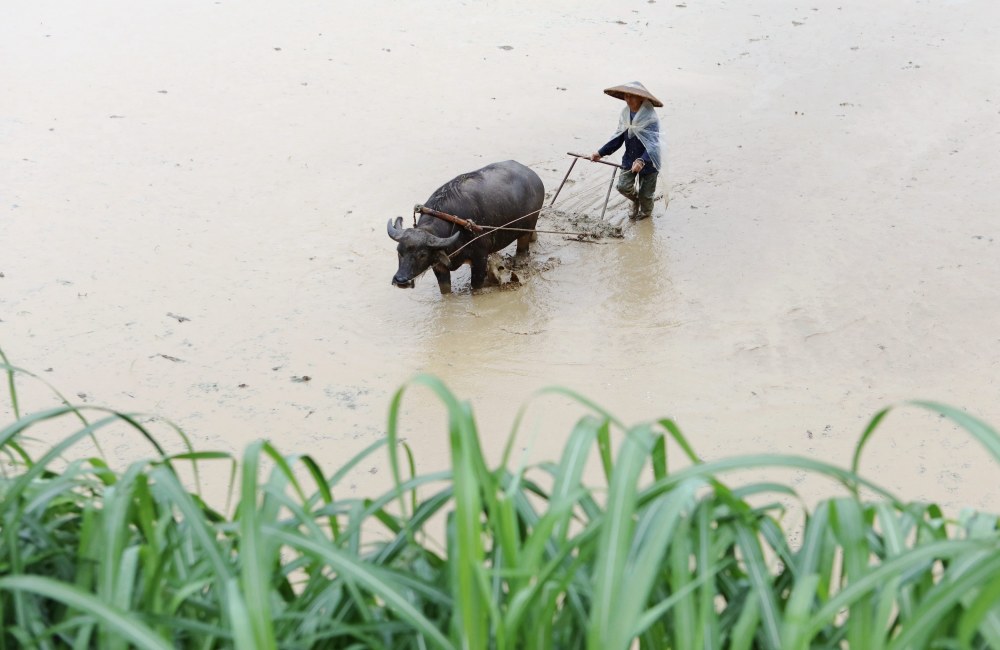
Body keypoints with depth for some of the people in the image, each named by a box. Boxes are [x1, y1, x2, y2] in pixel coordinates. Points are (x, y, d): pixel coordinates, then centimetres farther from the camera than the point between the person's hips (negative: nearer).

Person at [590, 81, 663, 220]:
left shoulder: (650, 118, -25)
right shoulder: (625, 114, -5)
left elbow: (653, 144, -33)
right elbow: (618, 138, 4)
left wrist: (642, 161, -50)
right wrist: (601, 152, -3)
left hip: (648, 161, -5)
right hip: (629, 159, 5)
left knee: (645, 193, 8)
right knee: (623, 186, -6)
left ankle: (646, 212, 43)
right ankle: (635, 200, 30)